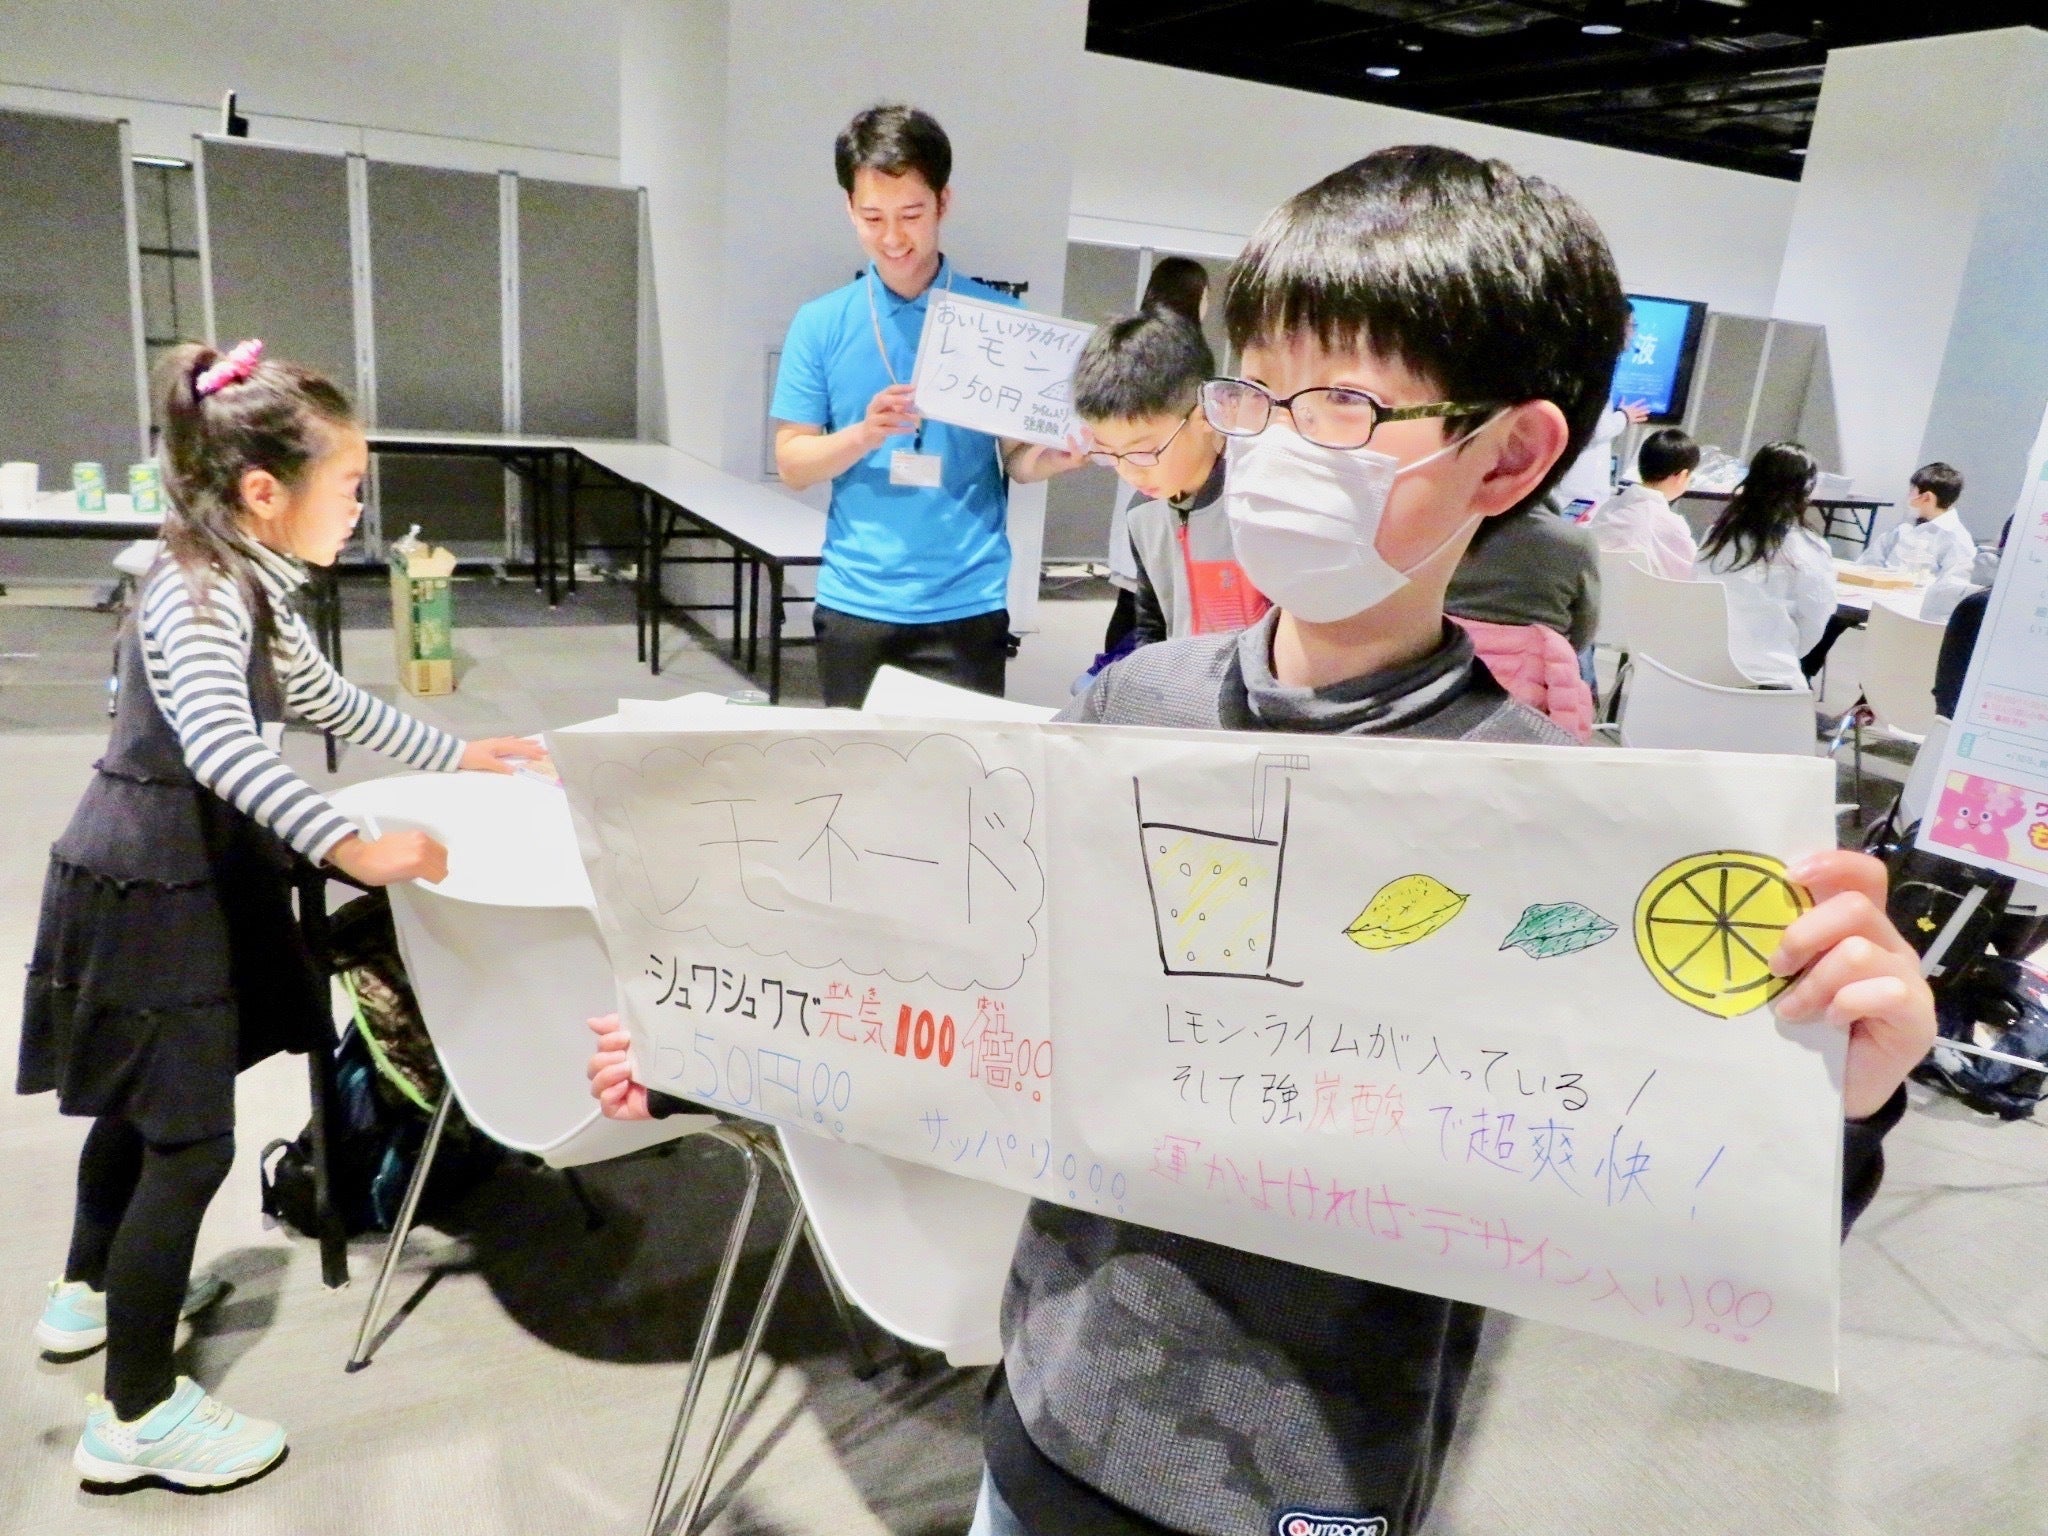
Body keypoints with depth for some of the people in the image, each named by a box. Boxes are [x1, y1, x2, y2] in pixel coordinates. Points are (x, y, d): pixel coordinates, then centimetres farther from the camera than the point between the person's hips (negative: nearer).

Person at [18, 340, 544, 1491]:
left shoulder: (253, 590, 6)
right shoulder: (196, 597, -25)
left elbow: (332, 703, 19)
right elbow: (223, 747, -42)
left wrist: (459, 754, 18)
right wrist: (353, 845, -47)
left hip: (181, 880, 10)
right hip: (147, 895, -10)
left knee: (146, 1105, 25)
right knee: (192, 1139, -3)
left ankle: (92, 1292, 47)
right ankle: (138, 1416, 10)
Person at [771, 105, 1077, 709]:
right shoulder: (821, 324, 2)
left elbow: (1016, 458, 4)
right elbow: (792, 465, 1)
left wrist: (1057, 454, -18)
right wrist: (865, 434, -17)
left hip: (966, 604, -1)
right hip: (855, 601, 1)